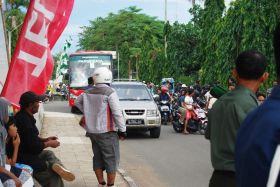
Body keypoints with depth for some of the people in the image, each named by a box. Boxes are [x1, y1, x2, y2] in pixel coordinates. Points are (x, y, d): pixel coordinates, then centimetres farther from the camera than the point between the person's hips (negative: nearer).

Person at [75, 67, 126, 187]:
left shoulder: (88, 92, 6)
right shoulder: (109, 92, -15)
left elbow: (77, 102, 24)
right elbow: (117, 113, -18)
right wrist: (122, 130, -11)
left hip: (92, 131, 7)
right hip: (107, 132, -7)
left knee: (98, 158, 16)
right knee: (111, 159, 1)